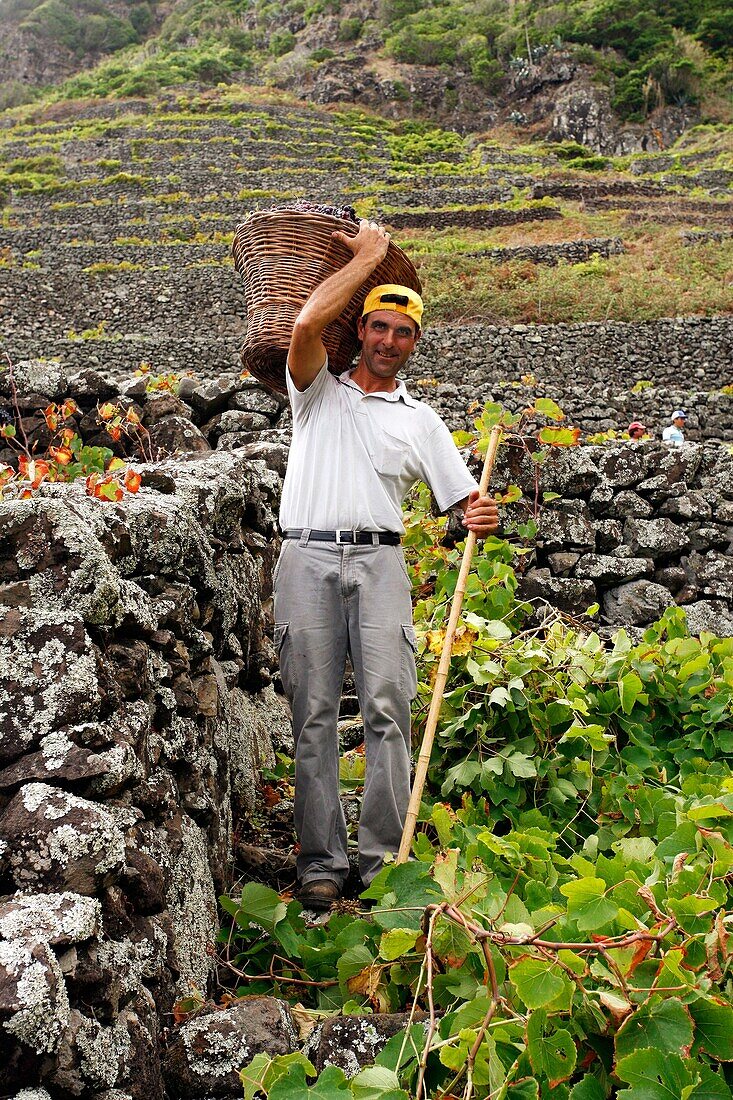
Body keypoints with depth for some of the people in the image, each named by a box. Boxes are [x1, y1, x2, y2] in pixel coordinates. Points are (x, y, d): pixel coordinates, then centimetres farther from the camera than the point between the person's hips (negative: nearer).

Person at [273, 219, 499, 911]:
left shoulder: (418, 419, 20)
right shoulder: (318, 392, 16)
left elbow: (463, 500, 15)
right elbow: (306, 325, -5)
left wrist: (480, 518, -10)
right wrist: (367, 256, 5)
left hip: (379, 562, 1)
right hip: (308, 557, -1)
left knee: (387, 709, -7)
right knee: (313, 715, -3)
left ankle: (384, 858, 0)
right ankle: (321, 861, 3)